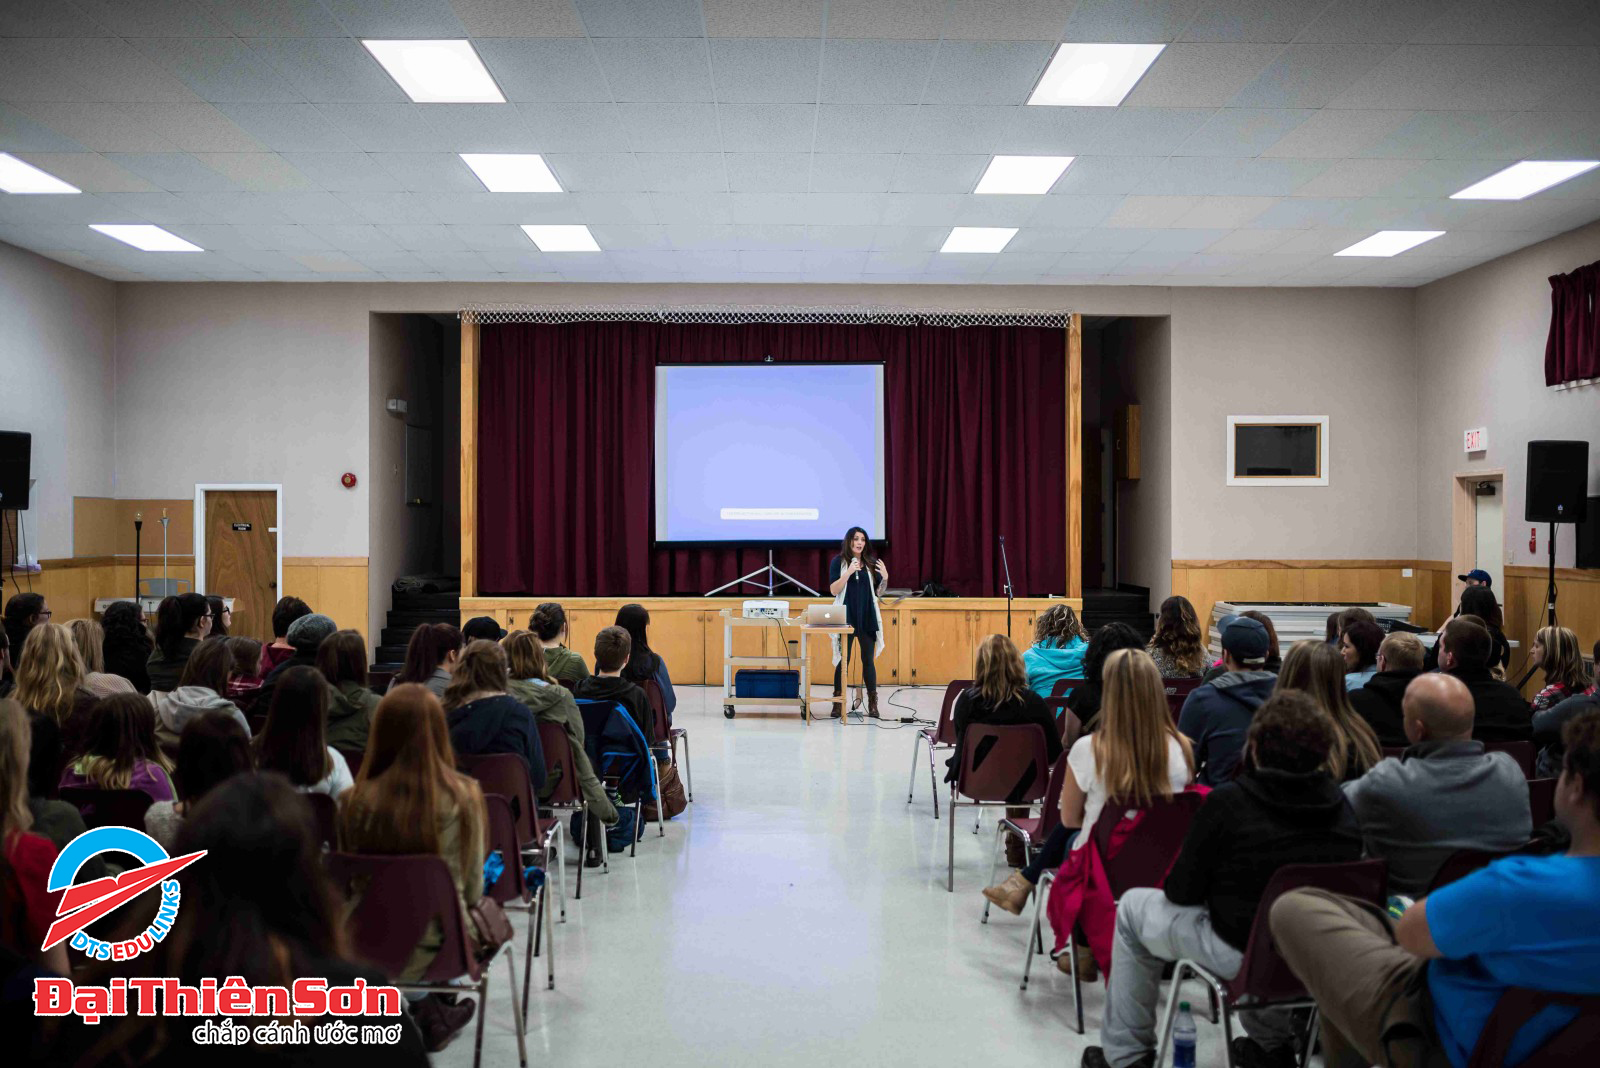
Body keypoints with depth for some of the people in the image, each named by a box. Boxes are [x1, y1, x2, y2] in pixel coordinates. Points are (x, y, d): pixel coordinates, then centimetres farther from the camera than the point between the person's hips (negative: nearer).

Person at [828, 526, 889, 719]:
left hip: (868, 618, 2)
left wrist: (885, 578, -10)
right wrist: (848, 573, -18)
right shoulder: (838, 562, 0)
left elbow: (878, 593, 9)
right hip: (846, 618, -2)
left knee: (868, 660, 5)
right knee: (843, 660, 0)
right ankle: (838, 702, 5)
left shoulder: (872, 563, 5)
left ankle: (872, 703, 9)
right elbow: (833, 590, -7)